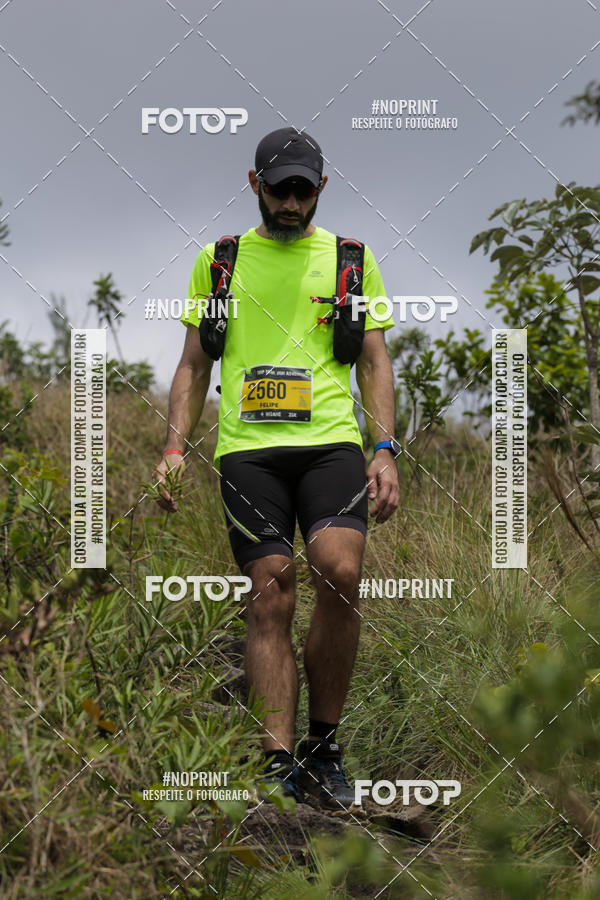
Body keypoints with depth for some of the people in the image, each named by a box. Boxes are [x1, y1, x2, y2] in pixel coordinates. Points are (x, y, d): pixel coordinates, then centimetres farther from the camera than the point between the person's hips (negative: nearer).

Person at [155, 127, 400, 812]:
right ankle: (279, 763, -8)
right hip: (248, 446, 1)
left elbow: (374, 361, 14)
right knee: (270, 596, -8)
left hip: (331, 440, 0)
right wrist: (175, 445, 4)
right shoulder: (218, 260, 16)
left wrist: (386, 449, 1)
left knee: (339, 574, -21)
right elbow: (194, 364, 17)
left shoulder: (351, 259, 15)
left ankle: (323, 744, -5)